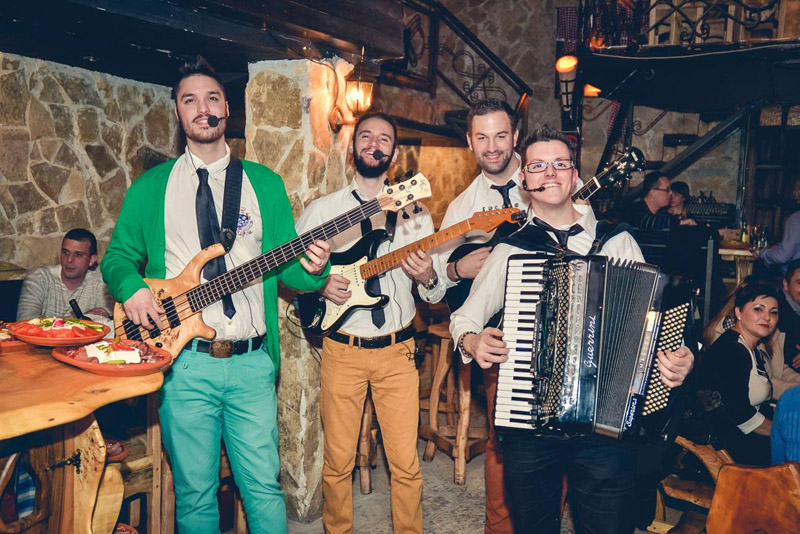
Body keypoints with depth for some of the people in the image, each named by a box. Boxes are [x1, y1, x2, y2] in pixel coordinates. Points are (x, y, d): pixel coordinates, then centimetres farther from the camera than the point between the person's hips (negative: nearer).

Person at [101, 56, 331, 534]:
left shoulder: (265, 183, 9)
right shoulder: (151, 187, 8)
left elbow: (283, 264, 7)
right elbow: (118, 256, 13)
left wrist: (310, 268, -16)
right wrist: (131, 287, -10)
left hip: (252, 362, 0)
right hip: (184, 361, 0)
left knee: (264, 486, 5)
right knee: (196, 493, 10)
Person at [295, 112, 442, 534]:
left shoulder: (415, 213, 6)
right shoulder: (321, 210, 3)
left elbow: (435, 291, 7)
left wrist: (427, 279, -16)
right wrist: (319, 285, -13)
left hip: (398, 350, 1)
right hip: (342, 351, 0)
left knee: (405, 463, 3)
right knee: (338, 461, 8)